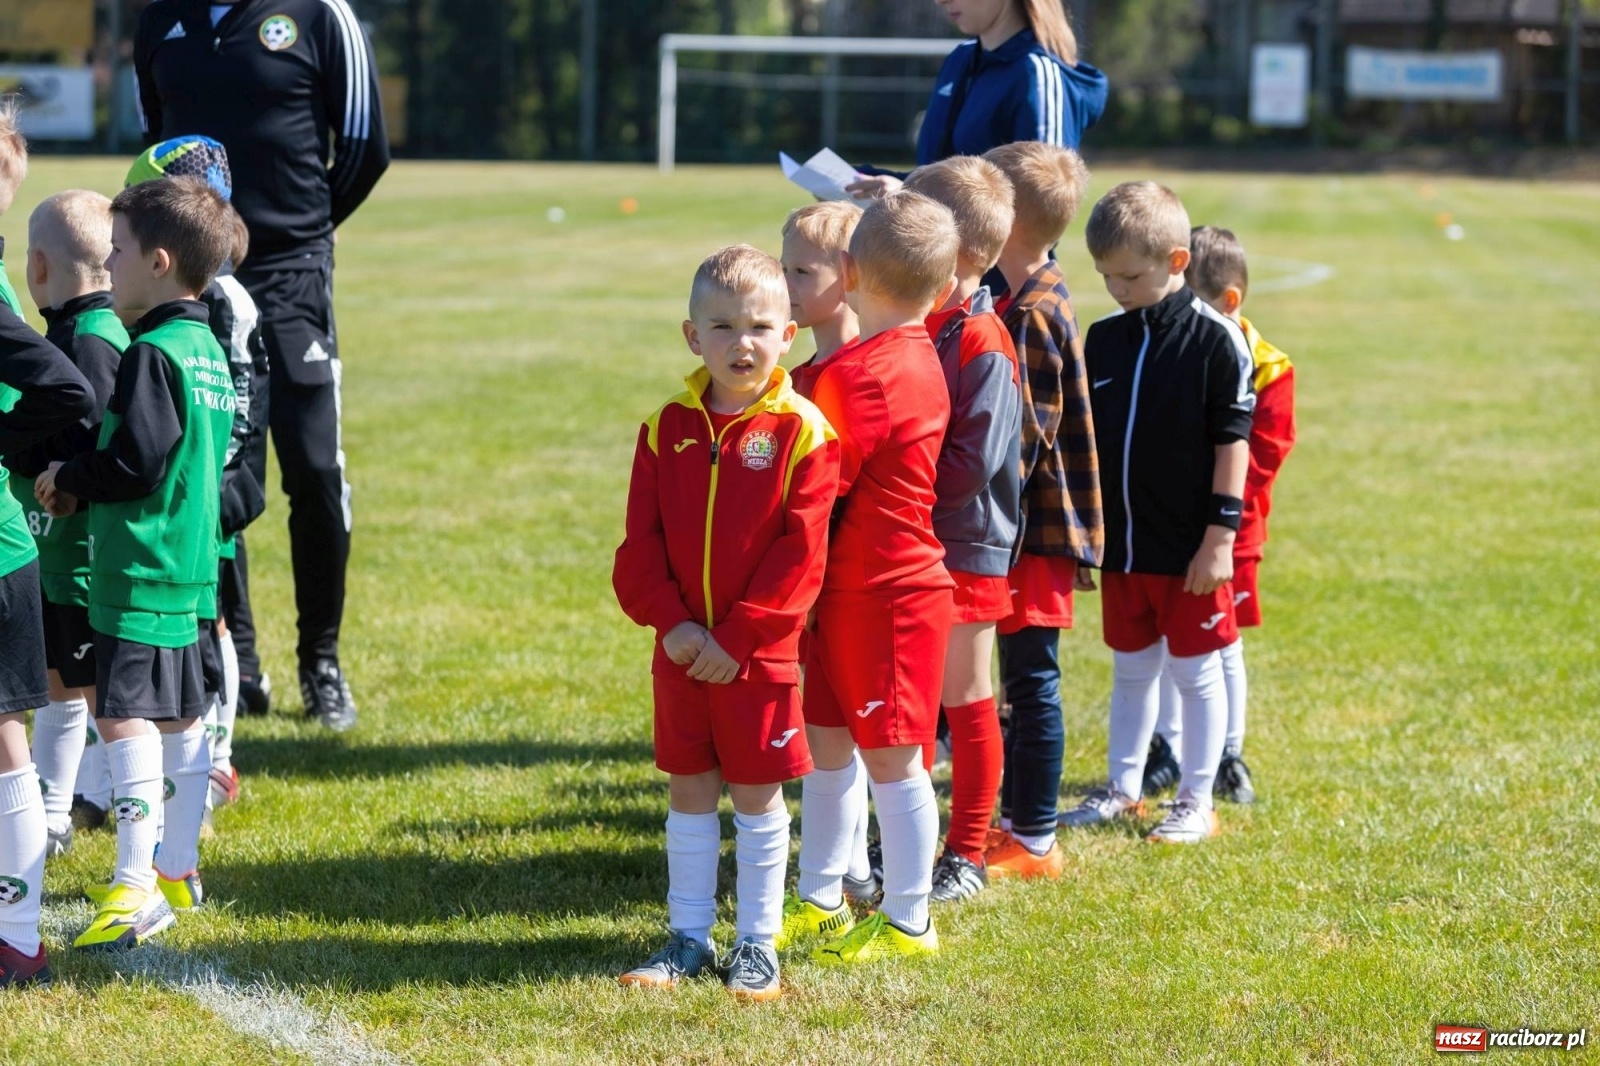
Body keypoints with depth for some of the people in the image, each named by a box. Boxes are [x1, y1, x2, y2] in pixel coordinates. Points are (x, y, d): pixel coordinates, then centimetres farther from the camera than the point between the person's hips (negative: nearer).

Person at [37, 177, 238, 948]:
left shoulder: (152, 356, -16)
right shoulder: (206, 350, 13)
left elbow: (137, 462, -23)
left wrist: (69, 479, -6)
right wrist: (82, 487, 14)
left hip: (140, 571, -10)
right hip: (190, 567, 10)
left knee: (123, 714, -11)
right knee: (178, 718, 16)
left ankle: (136, 884, -14)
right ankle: (177, 871, 24)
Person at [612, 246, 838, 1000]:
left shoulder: (802, 431, -9)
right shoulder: (667, 429, 2)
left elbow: (800, 554, -12)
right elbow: (641, 542, 1)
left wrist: (737, 637, -15)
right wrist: (672, 623, -12)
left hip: (762, 654, -4)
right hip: (681, 651, 4)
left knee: (756, 795, 5)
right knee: (689, 791, 11)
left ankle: (757, 942, 16)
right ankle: (690, 935, 21)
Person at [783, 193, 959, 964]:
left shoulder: (865, 372, -21)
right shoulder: (917, 358, 8)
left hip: (885, 592, -9)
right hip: (850, 587, 9)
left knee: (891, 757, 0)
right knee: (826, 743, 16)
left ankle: (906, 921, 9)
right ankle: (819, 900, 26)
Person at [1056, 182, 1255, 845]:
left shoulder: (1215, 340, -11)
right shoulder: (1102, 341, 5)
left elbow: (1232, 441, -10)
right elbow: (1083, 439, 11)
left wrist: (1220, 535, -14)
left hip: (1188, 547, -5)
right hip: (1122, 542, 5)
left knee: (1196, 672, 6)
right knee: (1130, 669, 16)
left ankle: (1196, 803, 15)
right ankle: (1122, 790, 28)